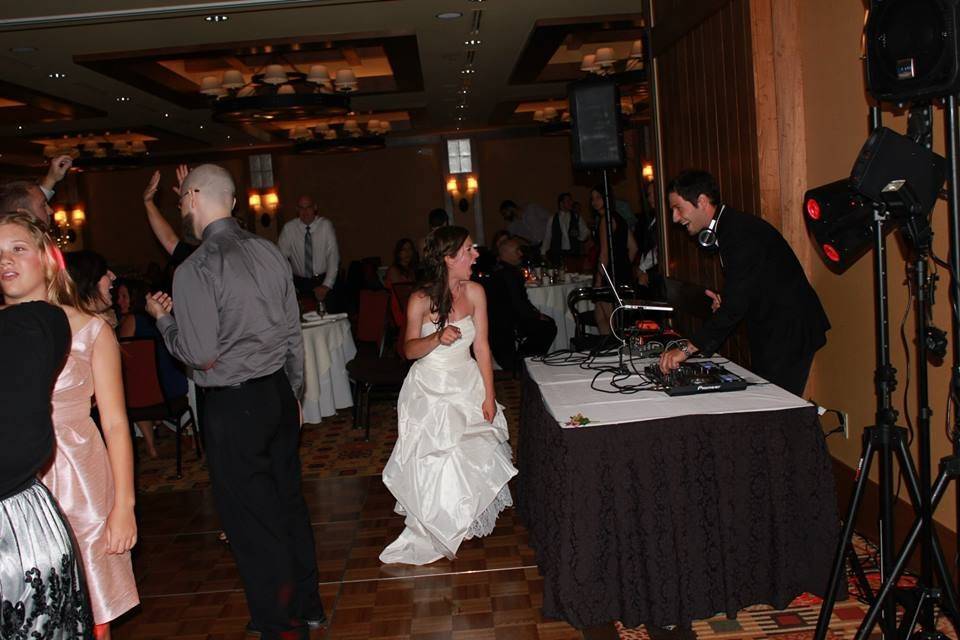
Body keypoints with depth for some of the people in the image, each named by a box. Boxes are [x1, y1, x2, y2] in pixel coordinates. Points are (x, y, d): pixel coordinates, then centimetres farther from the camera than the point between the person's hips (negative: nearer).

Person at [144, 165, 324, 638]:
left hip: (232, 407, -7)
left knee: (251, 518, 7)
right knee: (288, 502, 19)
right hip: (279, 392, 7)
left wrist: (163, 318, 0)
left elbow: (201, 356, -17)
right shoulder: (269, 252, 3)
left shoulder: (194, 270, -17)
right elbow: (294, 334, 8)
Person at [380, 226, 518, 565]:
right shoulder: (421, 300, -14)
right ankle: (436, 532, 22)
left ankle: (466, 521, 25)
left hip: (468, 384, 3)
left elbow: (481, 346, -2)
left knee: (473, 457, 0)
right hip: (430, 389, -3)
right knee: (435, 462, -1)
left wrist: (489, 396, -4)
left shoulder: (475, 292, -5)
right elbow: (409, 349, -8)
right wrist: (437, 338, -29)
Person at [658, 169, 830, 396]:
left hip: (789, 332, -10)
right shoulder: (728, 228, 11)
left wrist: (687, 349, -28)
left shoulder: (741, 232, -21)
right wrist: (724, 303, -1)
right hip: (769, 332, 10)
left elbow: (737, 303, -27)